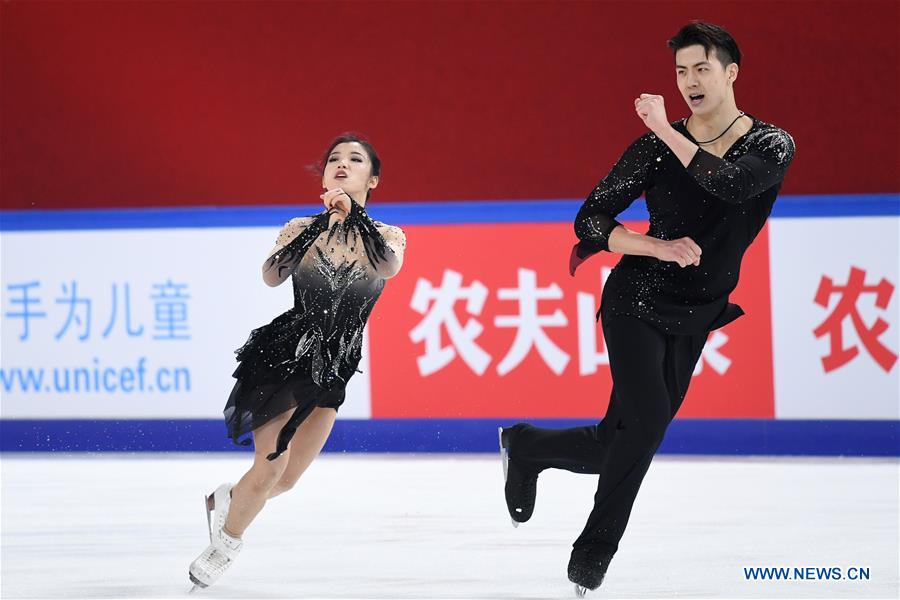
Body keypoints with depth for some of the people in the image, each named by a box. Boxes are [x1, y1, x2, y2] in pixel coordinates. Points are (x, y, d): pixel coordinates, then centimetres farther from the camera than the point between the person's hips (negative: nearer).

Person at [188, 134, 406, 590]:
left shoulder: (387, 236, 0)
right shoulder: (301, 229, -1)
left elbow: (389, 267, -24)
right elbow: (272, 276, -19)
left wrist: (354, 214, -37)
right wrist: (318, 226, -31)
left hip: (330, 371, 2)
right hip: (281, 354, -2)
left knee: (286, 479, 5)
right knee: (272, 465, -12)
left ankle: (225, 500, 36)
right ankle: (225, 543, 13)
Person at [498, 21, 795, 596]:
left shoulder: (772, 146, -5)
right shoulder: (656, 148, -8)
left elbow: (732, 184, -28)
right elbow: (590, 222, -6)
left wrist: (666, 129, -22)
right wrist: (660, 248, -20)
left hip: (693, 319, 3)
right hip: (636, 303, -3)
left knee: (619, 445, 4)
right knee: (648, 421, -21)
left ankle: (526, 446, 33)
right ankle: (594, 553, -5)